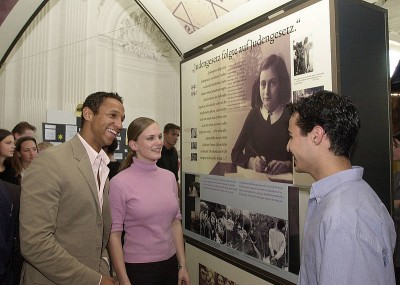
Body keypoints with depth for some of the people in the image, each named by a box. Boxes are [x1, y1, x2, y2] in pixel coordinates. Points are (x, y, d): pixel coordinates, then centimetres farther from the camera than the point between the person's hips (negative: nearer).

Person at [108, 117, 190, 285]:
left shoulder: (169, 177, -1)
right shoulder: (120, 183, -15)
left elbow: (176, 222, 5)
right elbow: (114, 234, -11)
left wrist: (182, 265, 6)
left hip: (170, 263, 5)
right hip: (138, 268, -5)